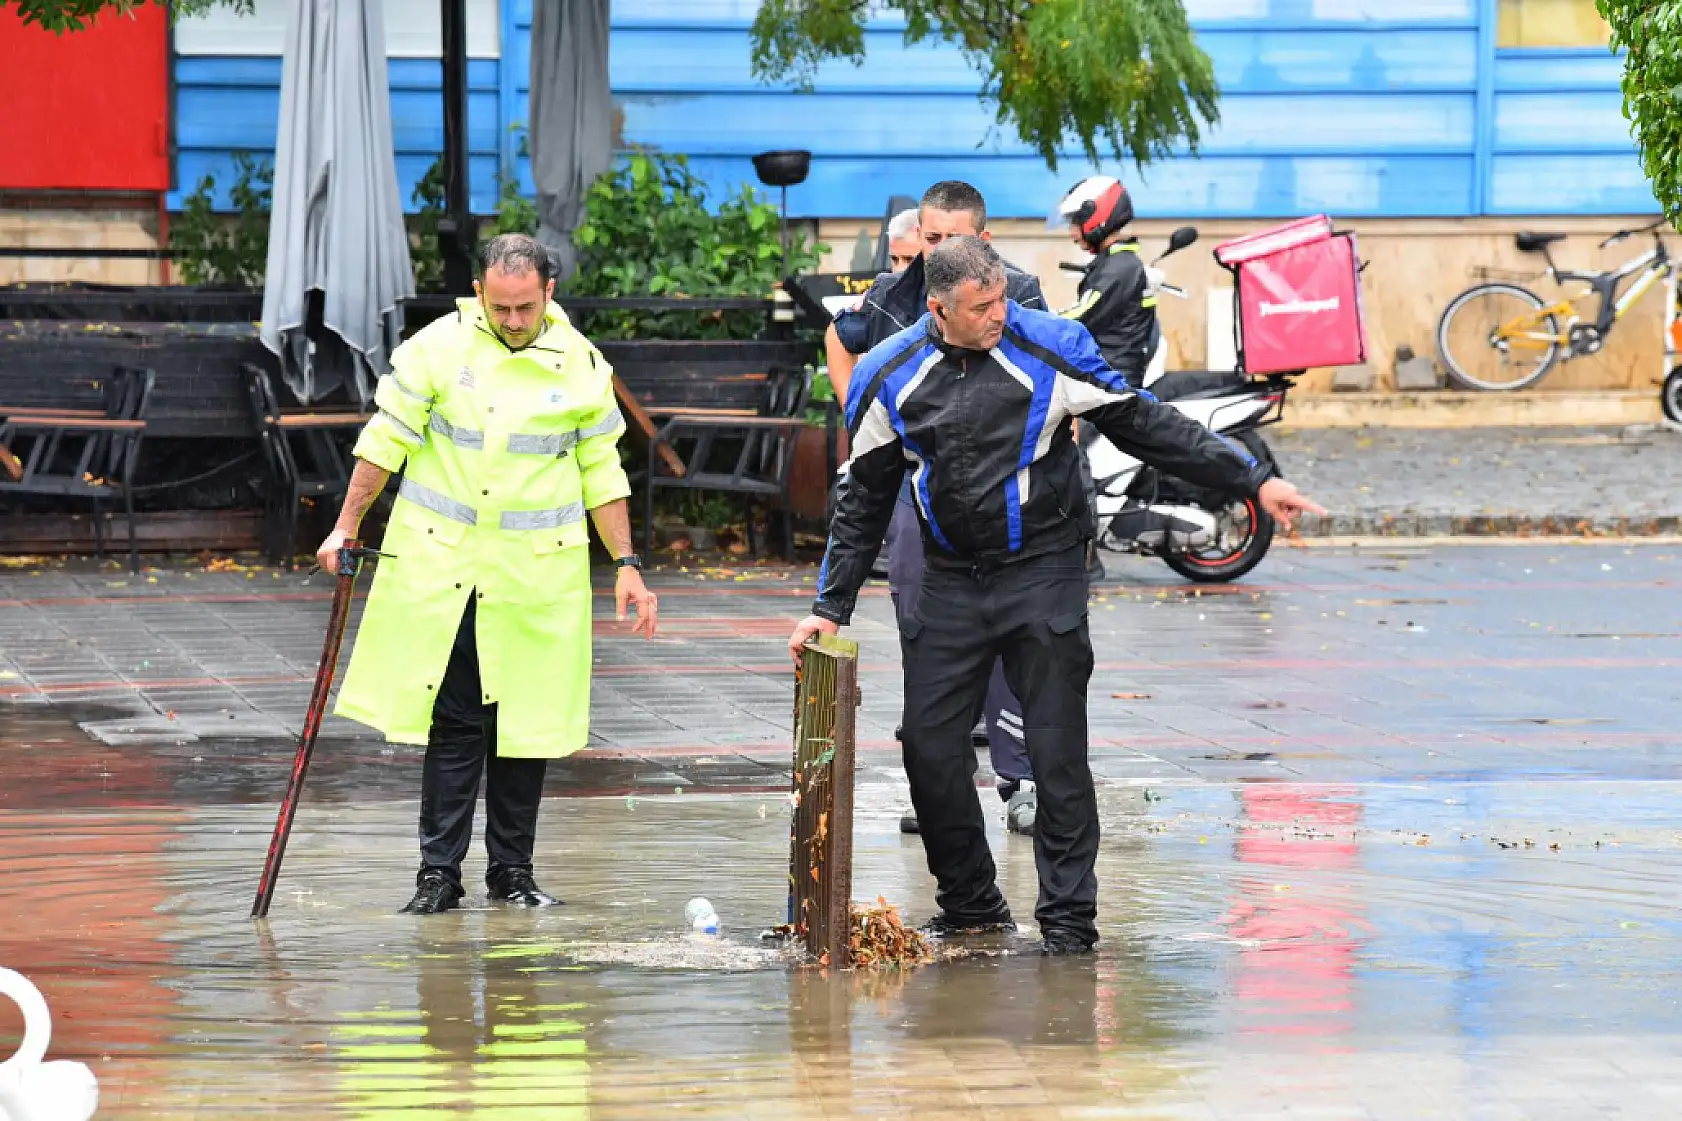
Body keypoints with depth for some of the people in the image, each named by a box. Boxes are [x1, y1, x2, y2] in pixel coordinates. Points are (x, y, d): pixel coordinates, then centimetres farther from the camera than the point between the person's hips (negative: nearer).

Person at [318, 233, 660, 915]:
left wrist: (626, 565, 7)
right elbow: (386, 442, 3)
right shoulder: (437, 348, -3)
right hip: (442, 568, -1)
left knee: (527, 723, 4)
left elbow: (602, 474, 10)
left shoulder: (580, 366, 2)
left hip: (537, 573, 1)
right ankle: (439, 872, 1)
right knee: (453, 720, -2)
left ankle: (512, 871, 13)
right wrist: (346, 528, 2)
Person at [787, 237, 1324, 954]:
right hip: (950, 584, 3)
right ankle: (970, 904, 17)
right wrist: (831, 606, 9)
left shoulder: (1050, 350, -7)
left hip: (1043, 575, -3)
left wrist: (1252, 481, -1)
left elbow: (1145, 427, 1)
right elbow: (864, 499, 11)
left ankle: (1068, 917, 4)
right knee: (929, 746, 1)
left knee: (1057, 752, -5)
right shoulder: (890, 377, 0)